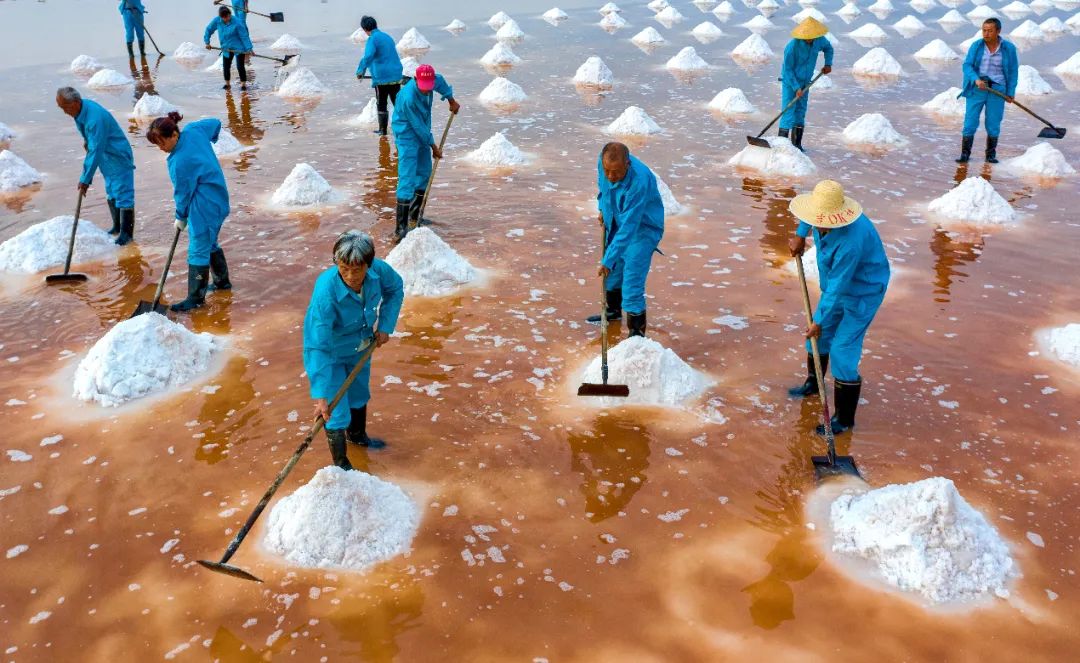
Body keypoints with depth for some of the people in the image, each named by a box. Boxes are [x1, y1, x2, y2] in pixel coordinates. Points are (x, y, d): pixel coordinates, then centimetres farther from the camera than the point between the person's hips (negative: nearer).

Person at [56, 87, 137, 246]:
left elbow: (95, 152, -32)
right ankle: (117, 227, 28)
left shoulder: (95, 118, -33)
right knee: (111, 193, 17)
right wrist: (87, 140, 22)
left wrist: (85, 179, -28)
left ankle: (127, 233, 1)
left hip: (119, 157, -10)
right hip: (105, 156, 10)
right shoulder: (80, 109, -7)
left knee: (123, 194, -5)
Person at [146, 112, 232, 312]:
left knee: (198, 251, -3)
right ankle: (222, 281, 39)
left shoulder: (180, 161, -26)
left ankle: (196, 298, 4)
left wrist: (181, 218, 2)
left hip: (204, 207, -10)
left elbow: (183, 192, -13)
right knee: (210, 243, 24)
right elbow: (216, 123, 14)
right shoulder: (193, 130, -5)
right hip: (218, 199, 10)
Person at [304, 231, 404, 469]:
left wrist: (385, 325, -8)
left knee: (359, 395, 28)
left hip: (360, 348, 6)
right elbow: (317, 347, -38)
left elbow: (395, 290, -1)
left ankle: (357, 435, 58)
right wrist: (320, 395, -38)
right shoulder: (326, 291, -41)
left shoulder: (379, 270, -28)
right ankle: (341, 464, 24)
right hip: (330, 354, -6)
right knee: (337, 411, 0)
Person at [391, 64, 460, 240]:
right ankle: (401, 227, -15)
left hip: (422, 133, 8)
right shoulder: (408, 97, -33)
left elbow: (441, 81, 15)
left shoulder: (433, 80, -12)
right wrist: (434, 147, -13)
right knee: (407, 179, -14)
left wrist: (451, 100, 26)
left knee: (424, 173, 16)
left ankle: (415, 213, 33)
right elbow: (418, 127, -23)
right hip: (407, 135, -8)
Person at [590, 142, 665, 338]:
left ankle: (637, 332, -1)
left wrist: (608, 260, -35)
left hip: (643, 228, -7)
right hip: (616, 224, 7)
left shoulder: (639, 181, -39)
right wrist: (603, 208, 12)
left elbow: (628, 228, -37)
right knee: (612, 272, 21)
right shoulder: (603, 161, -19)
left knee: (632, 282, -12)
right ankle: (613, 310, 45)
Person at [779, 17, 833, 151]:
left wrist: (828, 64, 2)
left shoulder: (819, 40, -9)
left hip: (805, 82, 6)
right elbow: (788, 70, -19)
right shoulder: (792, 47, -26)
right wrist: (796, 88, -21)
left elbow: (828, 48, 16)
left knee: (801, 112, 11)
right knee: (788, 112, -12)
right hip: (790, 82, -6)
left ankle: (796, 145, 20)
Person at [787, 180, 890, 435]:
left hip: (862, 293, -9)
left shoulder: (850, 240, -40)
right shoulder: (823, 218, -16)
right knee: (819, 336, 22)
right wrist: (800, 235, 6)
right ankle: (813, 383, 49)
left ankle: (844, 419, 4)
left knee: (842, 351, -8)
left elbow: (837, 288, -31)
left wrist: (820, 322, -22)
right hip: (838, 284, 9)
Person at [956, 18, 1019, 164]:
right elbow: (967, 65, -6)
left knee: (993, 124, 3)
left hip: (997, 90, 0)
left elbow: (1013, 71, 5)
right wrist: (976, 80, -24)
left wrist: (1010, 93, 2)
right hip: (976, 88, 0)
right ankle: (965, 154, 5)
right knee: (970, 122, -4)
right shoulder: (976, 46, -2)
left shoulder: (1009, 48, -1)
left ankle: (991, 155, 16)